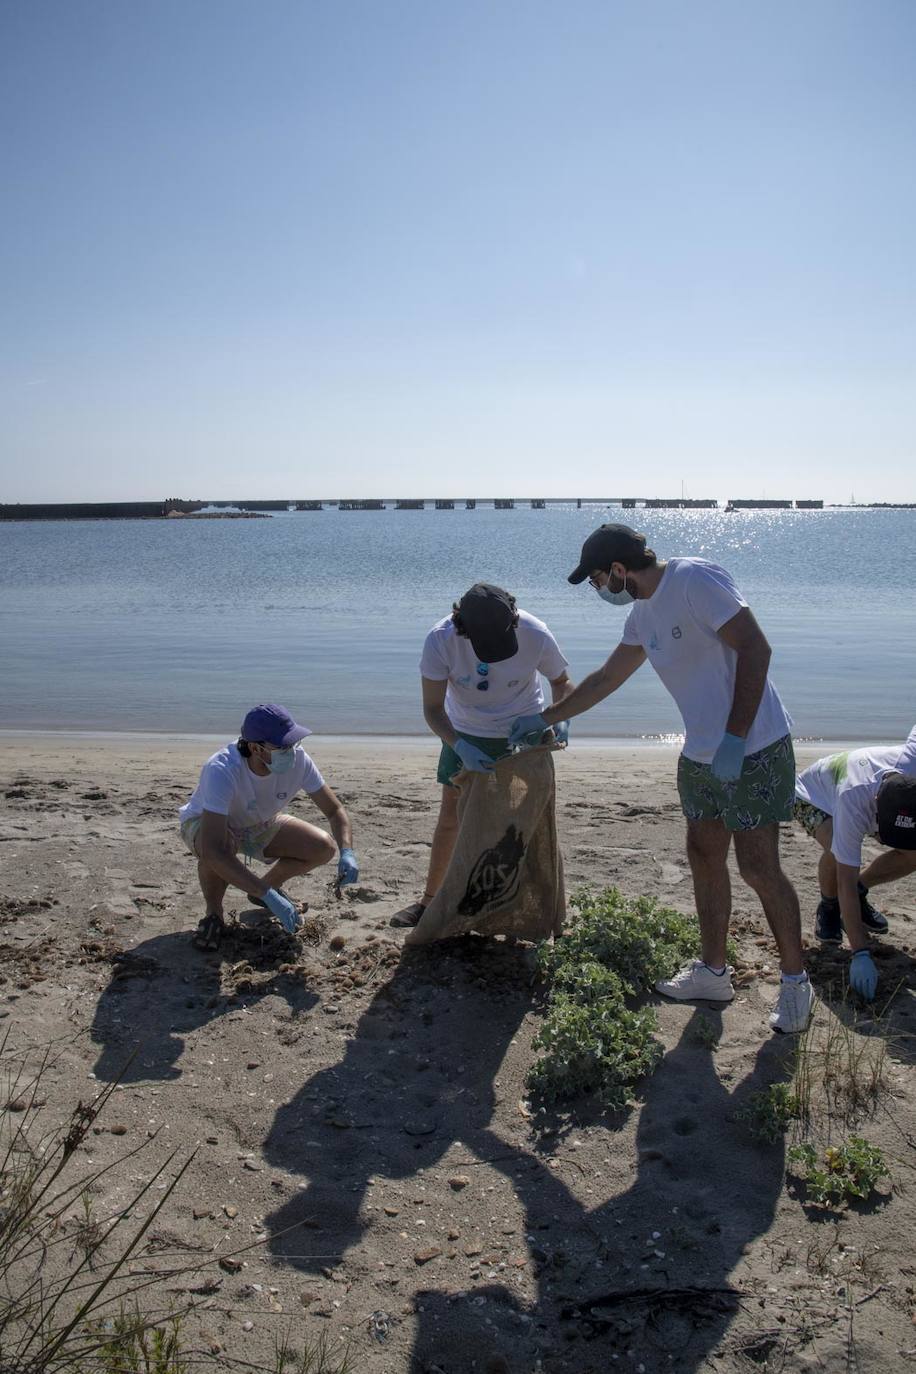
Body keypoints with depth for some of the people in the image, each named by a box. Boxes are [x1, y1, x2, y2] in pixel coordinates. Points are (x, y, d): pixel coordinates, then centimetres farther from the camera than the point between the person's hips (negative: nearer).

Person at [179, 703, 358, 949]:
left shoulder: (297, 759, -26)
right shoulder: (222, 770, -41)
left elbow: (334, 810, -13)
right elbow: (212, 852, -48)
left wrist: (346, 853, -33)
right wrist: (269, 896, -51)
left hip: (259, 826, 5)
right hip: (203, 824, -4)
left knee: (324, 848, -15)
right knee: (218, 846, -39)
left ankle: (267, 884, 13)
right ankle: (213, 914, -9)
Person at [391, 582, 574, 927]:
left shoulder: (536, 635, -29)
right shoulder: (440, 641, -31)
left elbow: (562, 682, -8)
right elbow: (432, 708, -22)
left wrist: (561, 718, -27)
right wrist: (460, 747, -38)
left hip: (523, 731, 0)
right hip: (465, 733, 1)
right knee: (451, 815, 5)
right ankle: (429, 900, 19)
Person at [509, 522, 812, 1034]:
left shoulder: (696, 580, -17)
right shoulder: (643, 615, 10)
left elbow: (755, 648, -23)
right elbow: (605, 679, 23)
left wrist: (734, 738, -27)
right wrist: (544, 719, 28)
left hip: (754, 751, -9)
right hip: (700, 756, 9)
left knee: (759, 867, -4)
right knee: (705, 858, 13)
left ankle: (796, 981, 12)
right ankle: (713, 973, 26)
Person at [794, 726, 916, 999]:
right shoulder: (853, 802, -46)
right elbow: (847, 880, -43)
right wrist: (860, 953, -46)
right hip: (814, 795, -4)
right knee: (837, 850, -35)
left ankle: (860, 894, 8)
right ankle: (828, 907, -5)